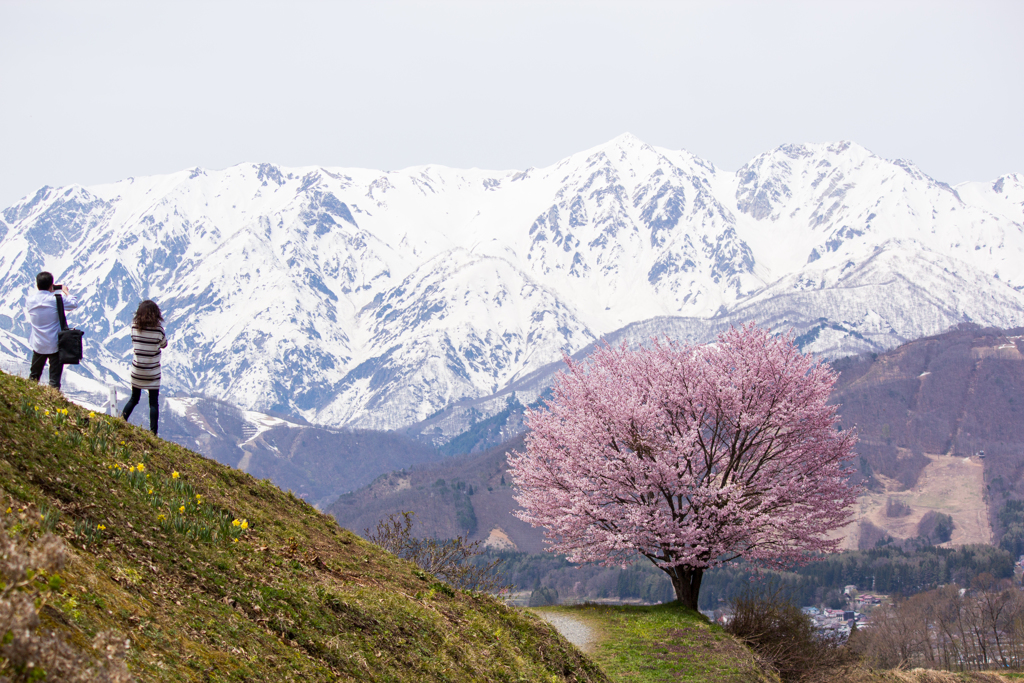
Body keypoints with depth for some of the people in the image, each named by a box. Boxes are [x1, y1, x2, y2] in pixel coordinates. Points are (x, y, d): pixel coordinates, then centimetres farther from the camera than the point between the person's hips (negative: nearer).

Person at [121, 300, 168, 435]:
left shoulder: (134, 327, -8)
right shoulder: (158, 329, -16)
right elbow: (164, 345, 3)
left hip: (137, 371, 3)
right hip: (152, 372, -3)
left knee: (134, 399, 21)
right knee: (154, 403, 5)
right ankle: (153, 432, 2)